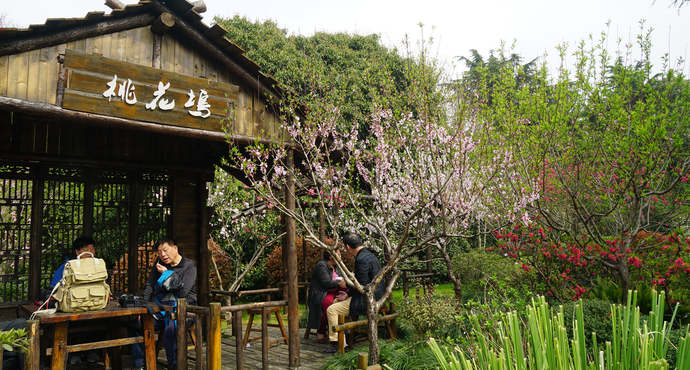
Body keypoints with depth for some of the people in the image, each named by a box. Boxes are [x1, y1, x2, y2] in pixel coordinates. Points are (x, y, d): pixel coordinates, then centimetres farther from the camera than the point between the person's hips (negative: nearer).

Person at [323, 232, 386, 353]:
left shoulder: (361, 259, -21)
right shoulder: (369, 255, 12)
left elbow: (363, 285, -23)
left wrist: (346, 284, -7)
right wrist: (348, 294, 15)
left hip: (366, 302, -11)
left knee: (331, 310, -6)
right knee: (336, 302, 23)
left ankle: (337, 344, 0)